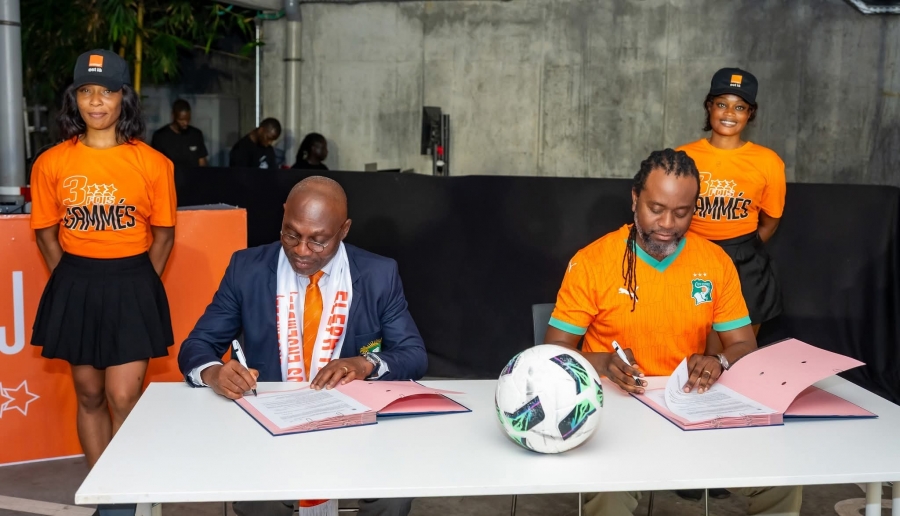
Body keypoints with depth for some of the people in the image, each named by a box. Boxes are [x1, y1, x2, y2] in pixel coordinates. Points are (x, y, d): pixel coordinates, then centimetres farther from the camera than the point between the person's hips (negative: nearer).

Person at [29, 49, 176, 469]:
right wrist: (73, 283, 3)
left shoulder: (153, 163, -4)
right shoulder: (51, 163, -1)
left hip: (132, 288, -2)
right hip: (74, 288, 2)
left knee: (124, 399, -3)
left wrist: (139, 285, -1)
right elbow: (46, 233, 7)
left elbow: (163, 233, 3)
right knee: (89, 395, 13)